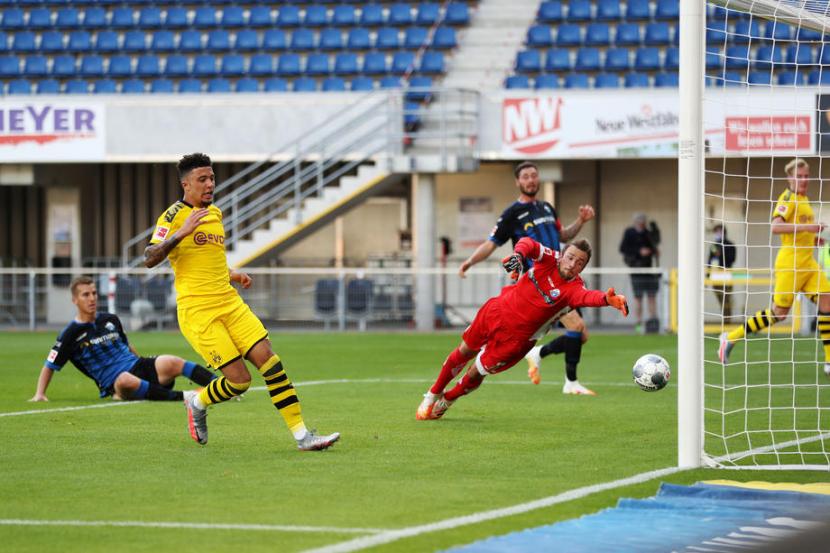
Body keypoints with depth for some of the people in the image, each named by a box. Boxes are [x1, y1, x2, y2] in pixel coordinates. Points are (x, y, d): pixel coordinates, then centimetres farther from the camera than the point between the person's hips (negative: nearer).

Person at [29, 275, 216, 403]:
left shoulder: (110, 320, 15)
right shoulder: (71, 334, 0)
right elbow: (50, 366, 6)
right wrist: (40, 394, -4)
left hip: (137, 367, 5)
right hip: (114, 383, -5)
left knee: (172, 363, -25)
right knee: (126, 380, -43)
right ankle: (183, 397, -44)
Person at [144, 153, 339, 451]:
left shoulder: (215, 213, 17)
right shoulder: (174, 215, -8)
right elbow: (150, 259, -20)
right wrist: (182, 231, -29)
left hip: (229, 303, 7)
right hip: (197, 311, -7)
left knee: (269, 360, -7)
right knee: (239, 379, -12)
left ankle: (302, 434, -5)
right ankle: (197, 404, 19)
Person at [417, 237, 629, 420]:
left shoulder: (574, 288, -25)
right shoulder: (550, 260, -15)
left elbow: (588, 297, -47)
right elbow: (529, 244, -30)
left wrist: (607, 299, -69)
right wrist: (518, 254, -53)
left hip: (517, 337, -3)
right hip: (497, 311, 3)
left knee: (476, 374, 5)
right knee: (465, 351, 18)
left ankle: (446, 401, 36)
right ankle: (434, 394, 43)